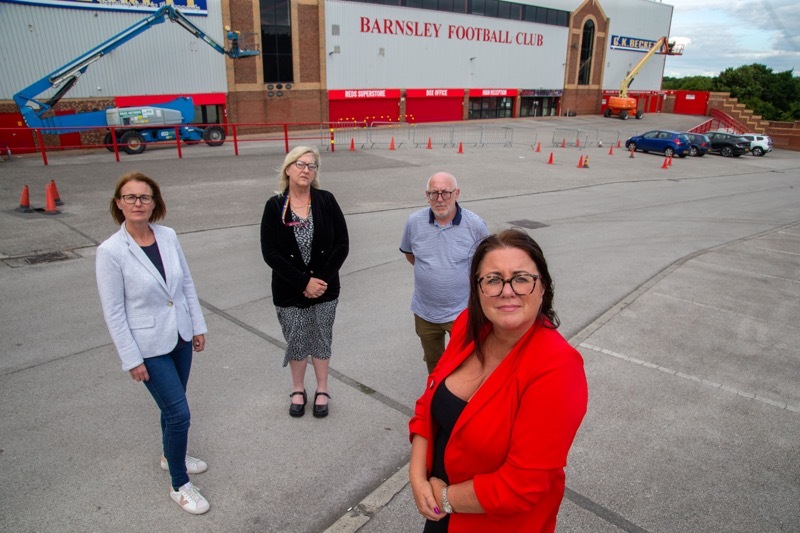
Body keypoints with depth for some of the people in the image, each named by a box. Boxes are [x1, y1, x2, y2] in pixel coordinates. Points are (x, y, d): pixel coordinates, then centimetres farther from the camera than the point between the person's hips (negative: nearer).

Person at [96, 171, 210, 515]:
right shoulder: (110, 251, -17)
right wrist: (132, 360, -11)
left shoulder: (168, 236, -5)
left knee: (171, 406, 22)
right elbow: (113, 312, -13)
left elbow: (187, 282, 5)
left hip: (181, 337, 5)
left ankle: (171, 455, 49)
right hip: (149, 347, -5)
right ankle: (180, 486, 21)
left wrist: (198, 326, 7)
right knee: (179, 413, -1)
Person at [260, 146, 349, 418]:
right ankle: (298, 390, 37)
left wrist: (322, 280, -14)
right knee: (296, 342, 13)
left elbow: (342, 244, -6)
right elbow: (270, 253, -10)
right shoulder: (274, 206, -7)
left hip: (324, 289, 0)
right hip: (289, 292, 0)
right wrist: (304, 282, -16)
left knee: (321, 340, 14)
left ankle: (322, 389, 35)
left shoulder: (326, 201, -6)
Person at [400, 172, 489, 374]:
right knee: (432, 362, 24)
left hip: (462, 311, -3)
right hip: (425, 312, 3)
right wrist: (429, 270, 7)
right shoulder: (414, 222, -7)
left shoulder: (475, 225, -13)